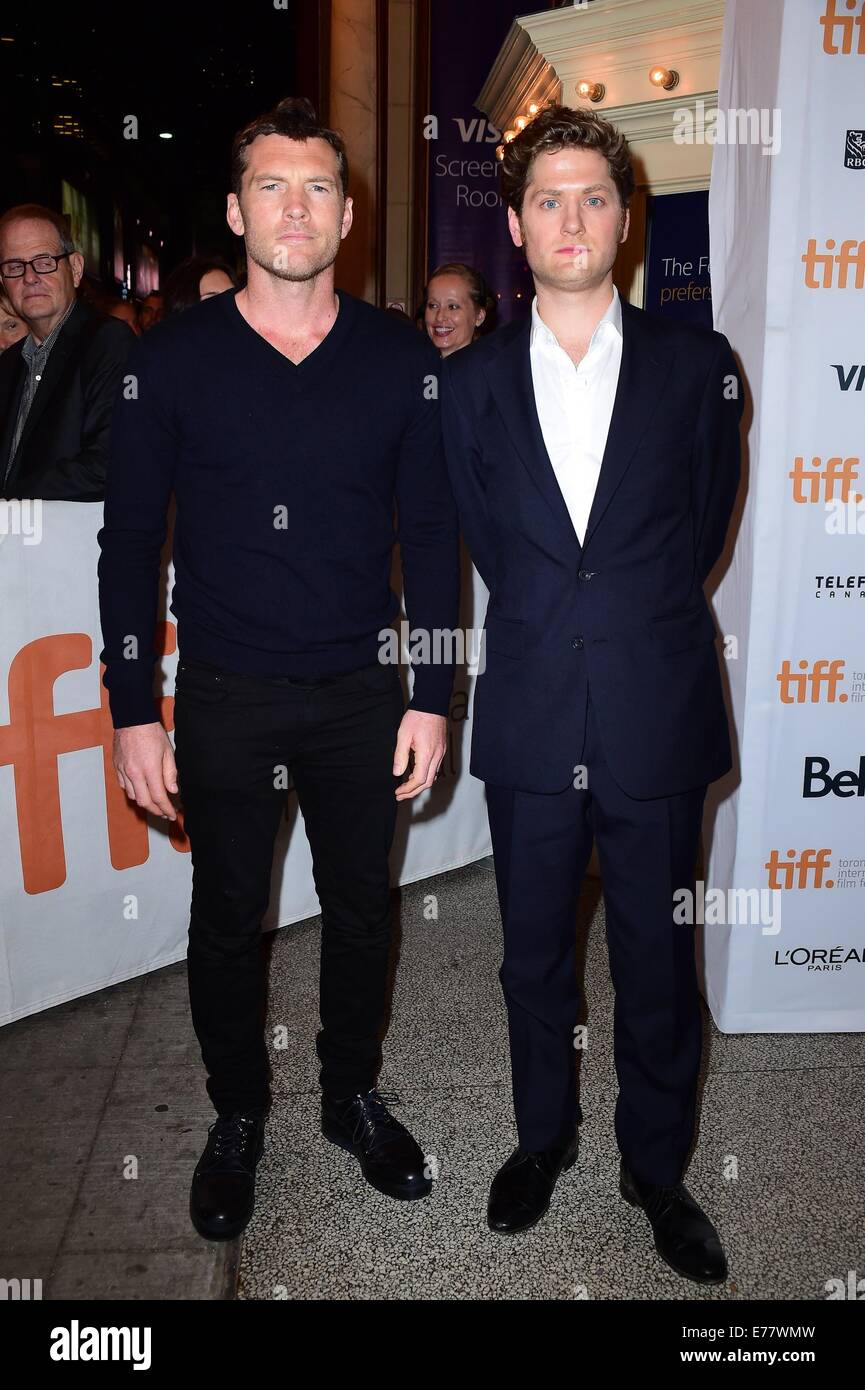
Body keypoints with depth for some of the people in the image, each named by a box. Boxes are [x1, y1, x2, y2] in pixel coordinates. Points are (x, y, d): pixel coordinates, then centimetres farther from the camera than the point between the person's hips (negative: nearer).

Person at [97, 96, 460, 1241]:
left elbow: (430, 535, 2)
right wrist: (133, 711, -6)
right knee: (227, 919, 12)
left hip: (360, 694, 1)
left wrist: (431, 698, -2)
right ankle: (238, 1116, 36)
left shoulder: (401, 361, 0)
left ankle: (354, 1095, 38)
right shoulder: (171, 359, -3)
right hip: (223, 698, -1)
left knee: (362, 910, 14)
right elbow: (131, 538, -2)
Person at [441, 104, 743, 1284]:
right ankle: (544, 1138, 39)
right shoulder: (472, 381, 4)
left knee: (658, 962, 11)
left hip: (657, 718, -1)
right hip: (530, 719, 1)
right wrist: (554, 625, 9)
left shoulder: (697, 364, 0)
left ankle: (656, 1167, 34)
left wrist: (641, 624, 8)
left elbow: (705, 523, 7)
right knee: (535, 952, 15)